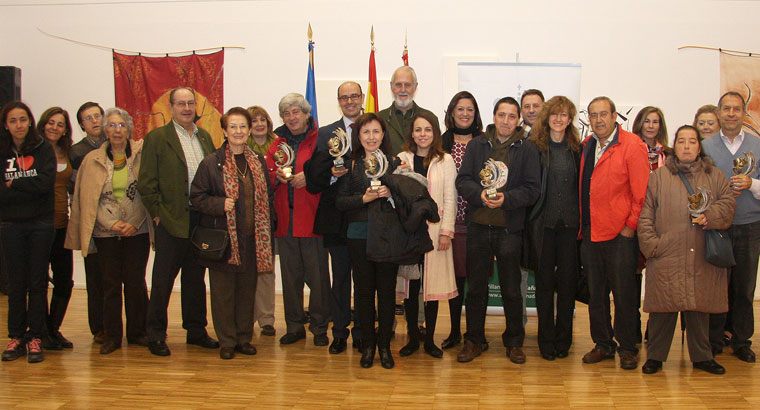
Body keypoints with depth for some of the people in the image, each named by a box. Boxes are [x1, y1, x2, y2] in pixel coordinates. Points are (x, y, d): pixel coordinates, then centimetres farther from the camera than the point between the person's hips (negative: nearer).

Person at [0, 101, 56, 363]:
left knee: (37, 283, 2)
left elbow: (46, 182, -11)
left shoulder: (44, 149, 2)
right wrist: (30, 188, -12)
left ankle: (35, 338, 8)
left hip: (40, 224, -1)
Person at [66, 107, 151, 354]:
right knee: (111, 283, 4)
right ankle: (112, 336, 14)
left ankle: (137, 332, 15)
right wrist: (111, 223, -7)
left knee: (135, 281, 1)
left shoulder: (141, 155, 3)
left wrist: (135, 223, -9)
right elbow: (88, 199, 4)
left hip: (137, 230, -1)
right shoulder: (93, 160, 7)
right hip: (106, 232, 1)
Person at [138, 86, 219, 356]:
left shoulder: (204, 137, 13)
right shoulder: (157, 138, -2)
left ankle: (196, 331, 24)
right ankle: (156, 335, 13)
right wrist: (158, 213, -10)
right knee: (163, 280, 3)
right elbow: (146, 182, -5)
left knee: (196, 278, 13)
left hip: (202, 220, 5)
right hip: (172, 221, -5)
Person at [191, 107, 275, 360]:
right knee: (223, 291, 4)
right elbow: (197, 197, -2)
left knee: (248, 289, 11)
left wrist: (267, 231, 6)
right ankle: (226, 341, 16)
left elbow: (267, 197, 13)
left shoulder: (258, 161, 10)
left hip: (252, 239, 4)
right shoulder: (211, 163, -3)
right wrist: (220, 204, -19)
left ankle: (244, 338, 23)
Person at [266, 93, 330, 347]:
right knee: (290, 276, 10)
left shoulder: (320, 140, 1)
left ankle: (320, 328, 10)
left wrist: (309, 177, -20)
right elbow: (266, 174, 15)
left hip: (312, 218, -4)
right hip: (285, 219, 5)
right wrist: (276, 175, -6)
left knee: (318, 276, -2)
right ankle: (294, 326, 20)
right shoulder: (278, 143, 16)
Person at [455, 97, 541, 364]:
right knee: (476, 286, 9)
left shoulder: (527, 149, 3)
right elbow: (463, 180, 1)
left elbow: (532, 189, -3)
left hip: (510, 227, -1)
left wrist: (507, 198, -19)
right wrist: (480, 194, -17)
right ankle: (474, 340, 22)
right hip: (478, 225, 2)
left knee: (511, 289, 8)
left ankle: (514, 342, 23)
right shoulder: (476, 145, 8)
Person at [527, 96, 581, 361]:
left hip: (570, 222, 2)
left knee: (568, 281, 6)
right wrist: (529, 220, -6)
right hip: (543, 222, -2)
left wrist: (582, 221, 2)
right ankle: (546, 341, 14)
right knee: (544, 281, 4)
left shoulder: (577, 149, 8)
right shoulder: (535, 147, 1)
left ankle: (563, 339, 18)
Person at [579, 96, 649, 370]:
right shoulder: (587, 146, 13)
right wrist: (583, 225, 8)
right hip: (591, 232, 6)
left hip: (620, 233, -6)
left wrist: (631, 226, -11)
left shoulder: (632, 145, -7)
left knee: (624, 293, 3)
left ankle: (627, 348, 16)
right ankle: (603, 345, 23)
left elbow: (642, 191, -9)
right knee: (595, 292, 11)